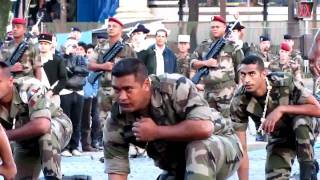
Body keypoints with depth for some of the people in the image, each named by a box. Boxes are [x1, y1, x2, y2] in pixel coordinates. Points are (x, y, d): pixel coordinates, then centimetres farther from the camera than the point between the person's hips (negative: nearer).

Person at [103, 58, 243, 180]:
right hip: (178, 169, 5)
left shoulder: (175, 87, -29)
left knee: (198, 148, -37)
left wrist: (157, 132, -31)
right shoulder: (116, 120, -17)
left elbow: (204, 128, -41)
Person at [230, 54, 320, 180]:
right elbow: (241, 147, -22)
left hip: (305, 129, -3)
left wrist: (282, 109, -39)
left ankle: (308, 168, -13)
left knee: (300, 121, -36)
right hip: (279, 138, 3)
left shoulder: (285, 83, -32)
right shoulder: (239, 103, -26)